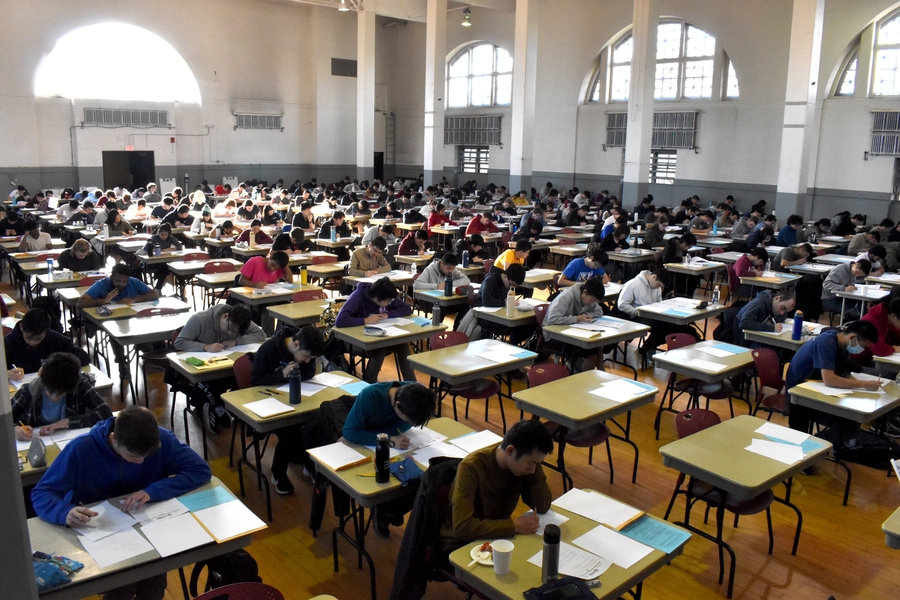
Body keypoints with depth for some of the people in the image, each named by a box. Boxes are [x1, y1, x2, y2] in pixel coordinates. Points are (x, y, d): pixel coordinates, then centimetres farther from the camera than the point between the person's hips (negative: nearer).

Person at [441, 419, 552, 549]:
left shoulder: (522, 464, -9)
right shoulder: (471, 467, -26)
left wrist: (535, 467, -18)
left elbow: (543, 507, -7)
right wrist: (514, 525, -28)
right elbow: (462, 527, -31)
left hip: (497, 536, 5)